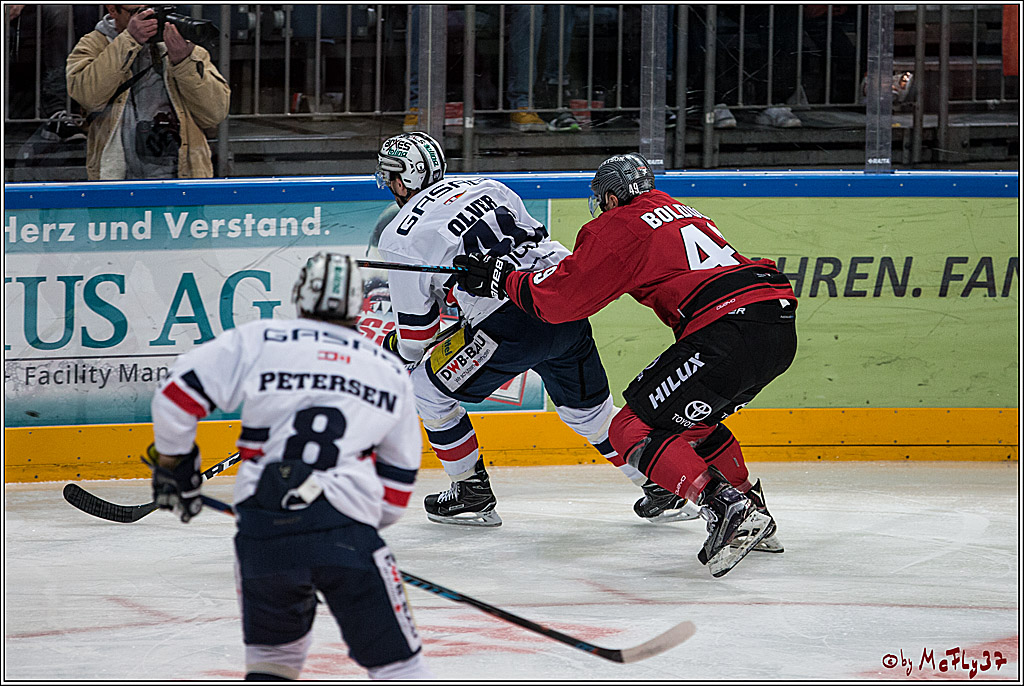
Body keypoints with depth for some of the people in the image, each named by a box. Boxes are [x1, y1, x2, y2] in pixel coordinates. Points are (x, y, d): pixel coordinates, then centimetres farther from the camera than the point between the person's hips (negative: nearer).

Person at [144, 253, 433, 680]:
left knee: (275, 648, 25)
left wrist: (173, 466, 20)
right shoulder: (391, 373, 17)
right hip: (346, 534, -1)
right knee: (395, 660, 5)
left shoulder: (256, 341, 10)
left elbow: (177, 397, 5)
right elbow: (399, 475, 23)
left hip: (263, 532, 1)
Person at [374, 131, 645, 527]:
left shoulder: (400, 238, 2)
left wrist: (390, 354, 25)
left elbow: (416, 331, 5)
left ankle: (473, 496, 15)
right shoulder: (482, 187, 19)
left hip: (512, 326, -7)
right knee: (586, 405, 24)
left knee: (430, 390, 12)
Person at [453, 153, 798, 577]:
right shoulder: (683, 213, 29)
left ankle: (726, 506, -18)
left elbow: (559, 298, 2)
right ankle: (753, 513, 26)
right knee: (690, 421, 29)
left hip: (730, 331, -9)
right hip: (781, 332, 9)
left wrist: (502, 280, 17)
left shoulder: (620, 226, 5)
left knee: (633, 430, -2)